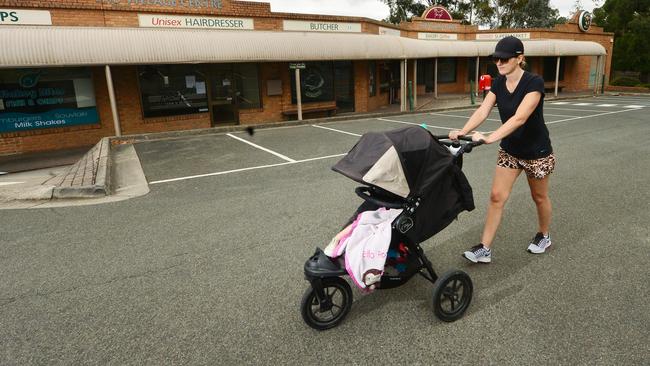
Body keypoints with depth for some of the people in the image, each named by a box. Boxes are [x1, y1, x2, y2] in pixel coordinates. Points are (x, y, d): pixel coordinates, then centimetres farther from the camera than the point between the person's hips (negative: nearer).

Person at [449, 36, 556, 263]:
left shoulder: (534, 82, -23)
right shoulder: (498, 83, -4)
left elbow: (520, 117, -35)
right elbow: (482, 111, -16)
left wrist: (490, 138, -47)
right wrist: (462, 131, -33)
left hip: (536, 151, -5)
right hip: (509, 150, 5)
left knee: (539, 197, 15)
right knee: (496, 196, -2)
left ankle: (544, 236, 41)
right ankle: (485, 249, 3)